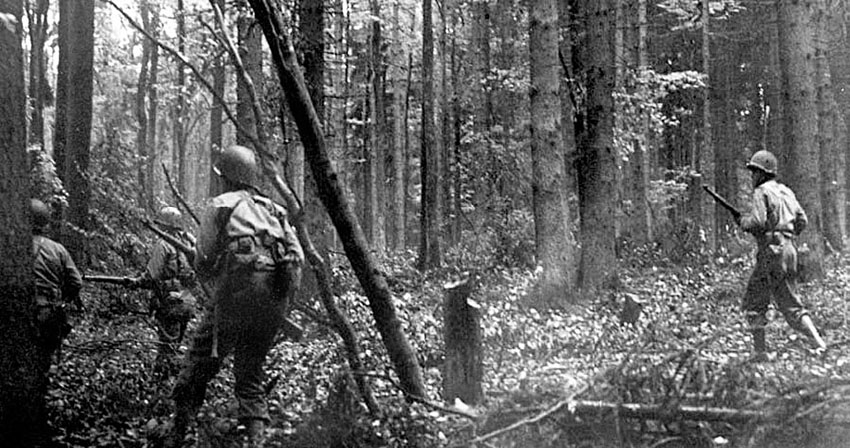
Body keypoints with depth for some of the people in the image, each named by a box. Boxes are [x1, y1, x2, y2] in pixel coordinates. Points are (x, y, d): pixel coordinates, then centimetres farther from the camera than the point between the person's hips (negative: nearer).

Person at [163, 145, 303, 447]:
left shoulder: (221, 206, 9)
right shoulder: (274, 210, 23)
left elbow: (204, 263, 7)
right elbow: (298, 256, 13)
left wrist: (210, 276, 27)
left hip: (239, 289, -4)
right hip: (277, 298, 5)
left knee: (201, 359, 5)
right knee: (251, 370, 14)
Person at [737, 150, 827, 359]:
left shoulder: (762, 192, -7)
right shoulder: (786, 191, 17)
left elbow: (757, 222, -19)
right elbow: (802, 221, 19)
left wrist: (743, 221, 0)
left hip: (772, 251, -8)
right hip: (790, 250, 8)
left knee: (754, 304, 3)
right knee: (791, 304, 11)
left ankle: (761, 352, 2)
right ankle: (819, 342, -3)